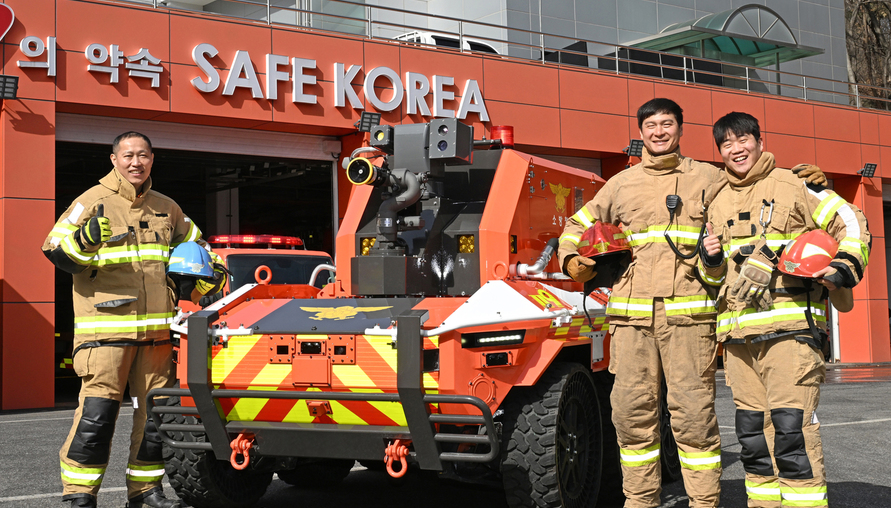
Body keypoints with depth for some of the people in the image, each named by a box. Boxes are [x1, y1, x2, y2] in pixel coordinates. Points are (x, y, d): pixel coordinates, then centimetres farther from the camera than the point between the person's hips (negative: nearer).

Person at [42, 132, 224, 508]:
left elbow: (195, 246, 31)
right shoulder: (93, 202, 1)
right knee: (97, 410, -11)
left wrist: (208, 276, 14)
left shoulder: (167, 209, 16)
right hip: (106, 327, -5)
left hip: (156, 331, 5)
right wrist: (86, 239, -23)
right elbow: (57, 253, -4)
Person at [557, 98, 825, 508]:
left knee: (693, 411, -7)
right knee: (631, 411, 3)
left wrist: (802, 182, 5)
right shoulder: (621, 184, 20)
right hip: (631, 316, 3)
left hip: (688, 314, -2)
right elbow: (578, 226, 29)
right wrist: (571, 260, 11)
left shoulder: (707, 179, 14)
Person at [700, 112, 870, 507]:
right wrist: (710, 260, 6)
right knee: (752, 431, 8)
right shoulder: (719, 204, 20)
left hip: (789, 326, -6)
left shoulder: (793, 186, 2)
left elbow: (851, 223, 3)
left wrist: (844, 270, -12)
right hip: (738, 334, 6)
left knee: (791, 424, -14)